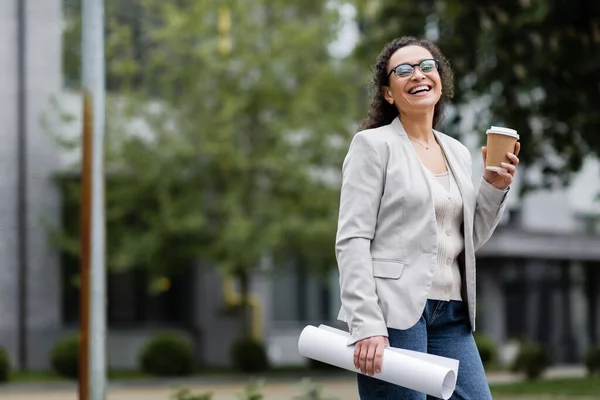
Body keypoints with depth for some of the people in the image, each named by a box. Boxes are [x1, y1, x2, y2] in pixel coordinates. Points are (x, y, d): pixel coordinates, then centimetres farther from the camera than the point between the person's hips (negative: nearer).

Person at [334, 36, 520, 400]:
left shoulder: (458, 153, 17)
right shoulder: (374, 144, -1)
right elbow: (352, 240, -9)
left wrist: (494, 187, 5)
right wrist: (366, 326, -18)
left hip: (451, 316, 6)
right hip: (394, 312, -6)